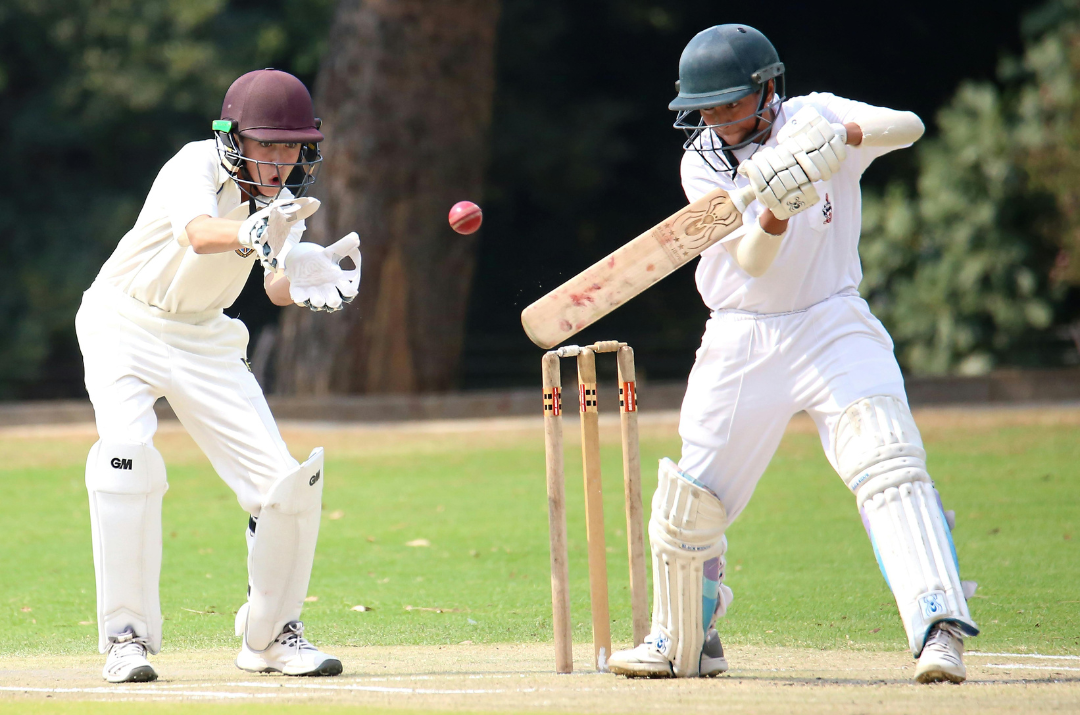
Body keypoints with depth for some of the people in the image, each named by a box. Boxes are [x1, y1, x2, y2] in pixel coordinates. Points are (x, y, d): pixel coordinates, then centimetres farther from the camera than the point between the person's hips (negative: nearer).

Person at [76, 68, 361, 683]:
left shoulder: (287, 192, -5)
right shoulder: (198, 167, -24)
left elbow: (277, 285, -17)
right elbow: (199, 234, -46)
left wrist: (301, 282, -40)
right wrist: (253, 234, -66)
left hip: (204, 341, 5)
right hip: (127, 327, -5)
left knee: (286, 479, -6)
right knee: (127, 455, -29)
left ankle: (271, 633, 14)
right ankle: (128, 635, -20)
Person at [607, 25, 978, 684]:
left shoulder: (814, 118, -4)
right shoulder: (702, 162, -3)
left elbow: (908, 126, -20)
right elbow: (753, 260, -15)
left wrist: (843, 136, -38)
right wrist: (776, 209, -35)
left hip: (834, 327, -2)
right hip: (740, 344, 2)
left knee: (888, 464, -23)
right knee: (689, 500, 2)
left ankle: (939, 629, -30)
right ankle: (685, 642, 26)